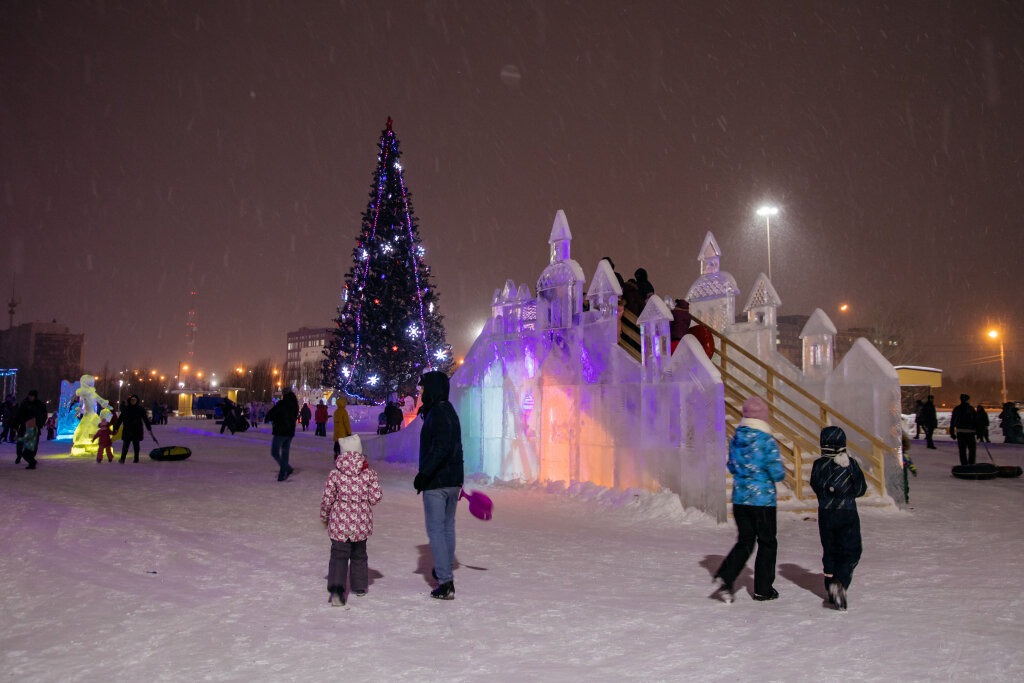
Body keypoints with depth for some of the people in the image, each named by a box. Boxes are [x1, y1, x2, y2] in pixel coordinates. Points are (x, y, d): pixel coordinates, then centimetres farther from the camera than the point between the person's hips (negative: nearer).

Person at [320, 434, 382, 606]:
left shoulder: (335, 473, -7)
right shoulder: (369, 473, -5)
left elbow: (327, 498, -4)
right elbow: (376, 496, -5)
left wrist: (324, 516, 12)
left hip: (339, 521, -2)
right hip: (362, 521, 2)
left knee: (338, 555, 4)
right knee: (359, 554, 19)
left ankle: (336, 588, -13)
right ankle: (359, 586, 30)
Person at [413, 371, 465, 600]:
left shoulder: (438, 413, -17)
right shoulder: (450, 411, 14)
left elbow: (441, 447, -30)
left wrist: (424, 473, -31)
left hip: (436, 482, -10)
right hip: (453, 480, 10)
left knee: (435, 530, -4)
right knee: (448, 527, 20)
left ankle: (445, 583, -5)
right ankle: (446, 572, 36)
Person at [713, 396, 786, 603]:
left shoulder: (735, 439, 1)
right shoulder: (767, 441, -15)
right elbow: (778, 474, -15)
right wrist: (781, 472, 7)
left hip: (739, 499, 5)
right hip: (763, 500, -5)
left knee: (744, 541, 15)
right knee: (767, 543, 13)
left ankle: (725, 577, -4)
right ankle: (763, 589, 20)